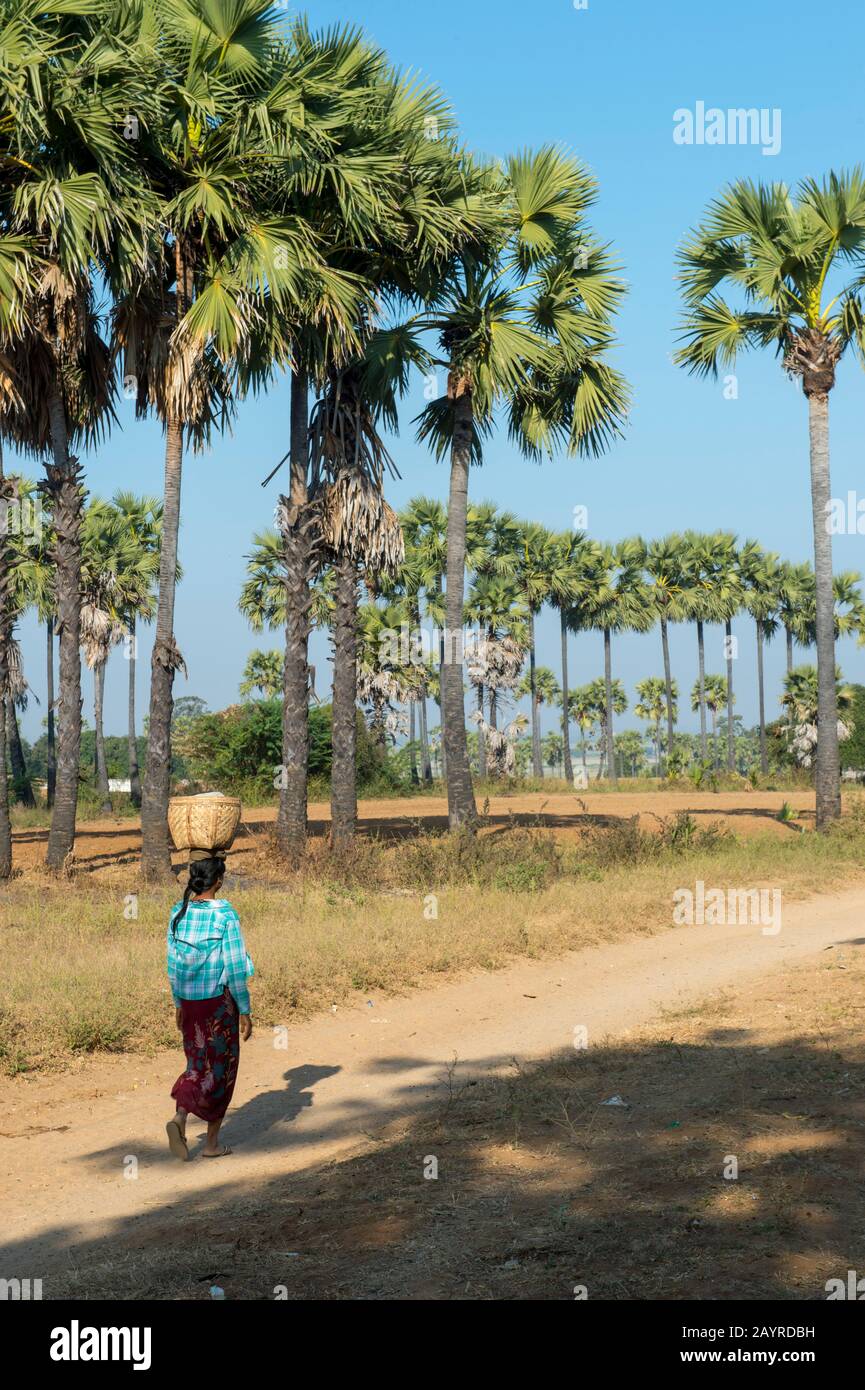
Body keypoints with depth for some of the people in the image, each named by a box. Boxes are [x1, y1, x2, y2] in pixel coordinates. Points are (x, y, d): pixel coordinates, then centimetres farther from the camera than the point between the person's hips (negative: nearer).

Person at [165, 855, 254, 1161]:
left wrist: (178, 1004, 17)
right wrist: (245, 1011, -5)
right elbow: (235, 968, -13)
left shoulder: (178, 913, 0)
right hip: (220, 1001, -4)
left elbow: (173, 964, 6)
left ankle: (180, 1117, -9)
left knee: (197, 1064, 17)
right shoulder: (226, 915, -15)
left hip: (190, 1003, 4)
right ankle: (212, 1143, 15)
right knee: (220, 1069, 10)